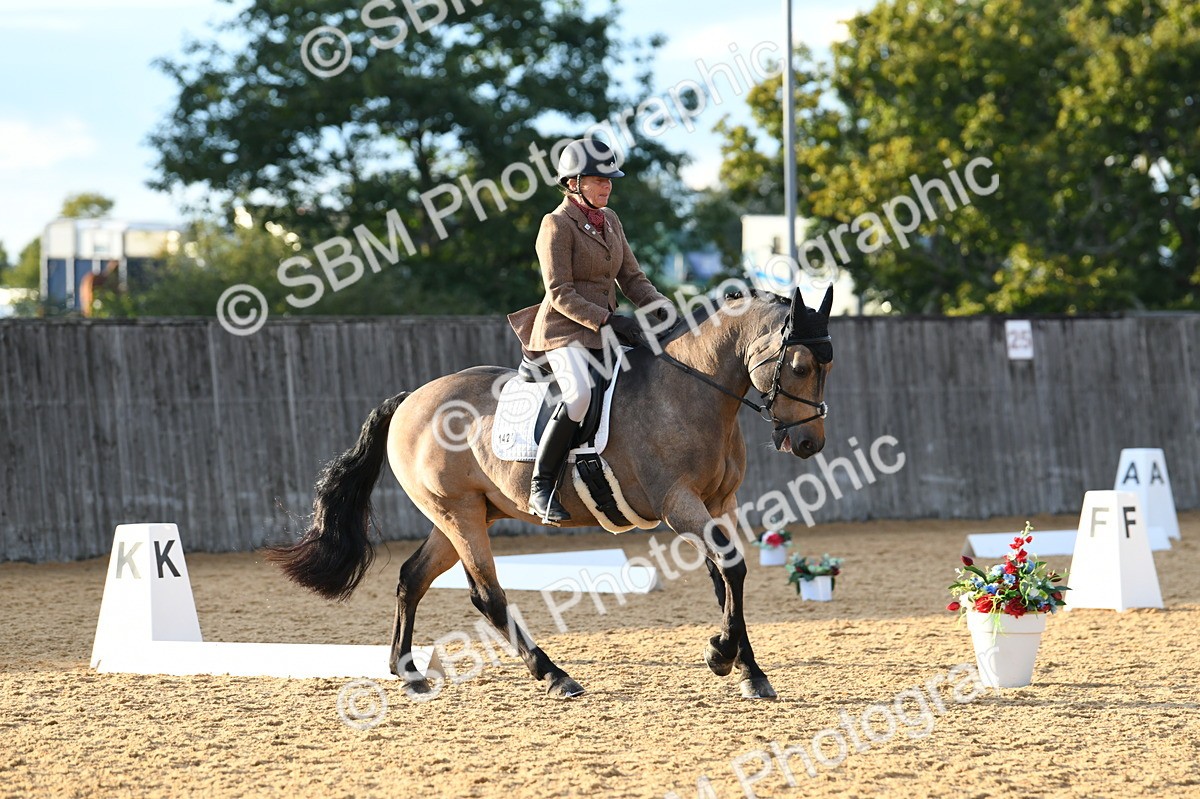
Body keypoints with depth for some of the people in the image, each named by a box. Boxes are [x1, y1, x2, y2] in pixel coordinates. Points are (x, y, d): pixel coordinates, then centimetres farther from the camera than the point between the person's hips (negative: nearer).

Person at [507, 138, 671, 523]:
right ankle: (541, 487, -28)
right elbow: (560, 295, -15)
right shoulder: (557, 224, -10)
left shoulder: (609, 221, 13)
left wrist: (662, 307, -3)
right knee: (581, 393, -34)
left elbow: (632, 279, 16)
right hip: (564, 331, -8)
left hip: (605, 328, 8)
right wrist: (609, 320, -23)